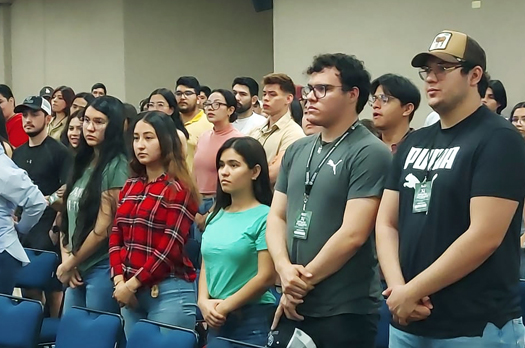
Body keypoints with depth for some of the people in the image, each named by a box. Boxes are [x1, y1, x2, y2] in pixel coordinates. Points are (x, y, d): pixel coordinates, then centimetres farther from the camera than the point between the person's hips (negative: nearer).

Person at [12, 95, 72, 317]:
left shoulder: (59, 152, -7)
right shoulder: (18, 153, 13)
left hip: (47, 231, -6)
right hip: (22, 228, 6)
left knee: (52, 288, -1)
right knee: (28, 287, 10)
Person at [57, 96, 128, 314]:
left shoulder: (116, 166, -12)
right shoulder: (84, 163, 12)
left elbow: (103, 229, -15)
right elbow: (68, 216, 13)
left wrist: (69, 264, -6)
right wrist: (66, 259, -1)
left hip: (102, 269, -8)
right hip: (78, 270, 8)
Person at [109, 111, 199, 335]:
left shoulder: (178, 188, -6)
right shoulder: (130, 186, 14)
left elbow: (171, 247, -12)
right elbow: (116, 235, 10)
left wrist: (133, 283, -11)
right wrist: (119, 279, -4)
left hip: (168, 292, -6)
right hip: (130, 291, 6)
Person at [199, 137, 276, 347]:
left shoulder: (264, 217, -10)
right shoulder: (215, 217, 11)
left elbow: (266, 277, -14)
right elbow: (206, 266, 13)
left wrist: (224, 307, -10)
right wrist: (204, 302, -5)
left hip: (253, 320, -6)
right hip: (216, 321, 6)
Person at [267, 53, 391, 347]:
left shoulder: (370, 153, -12)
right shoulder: (296, 151, 11)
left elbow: (353, 234, -18)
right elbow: (277, 216, 9)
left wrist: (303, 281, -10)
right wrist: (284, 268, -10)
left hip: (345, 311, -6)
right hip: (293, 306, 6)